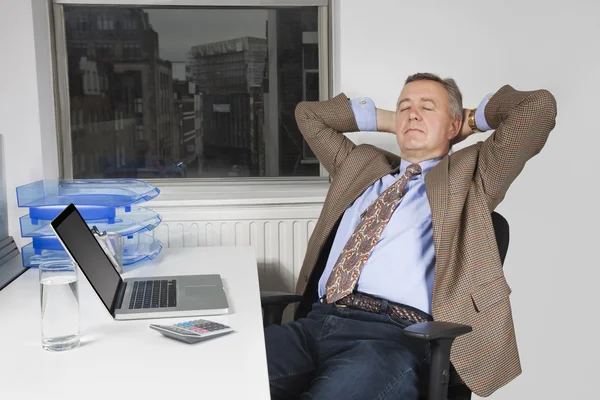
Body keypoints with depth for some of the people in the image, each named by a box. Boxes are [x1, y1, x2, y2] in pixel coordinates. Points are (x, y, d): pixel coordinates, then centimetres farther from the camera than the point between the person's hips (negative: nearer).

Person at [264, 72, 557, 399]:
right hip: (317, 322, 5)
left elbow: (540, 105, 7)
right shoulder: (360, 165, 29)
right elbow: (308, 114, 40)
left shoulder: (469, 173, 16)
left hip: (394, 335, -4)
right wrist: (383, 120, 34)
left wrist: (474, 119, 23)